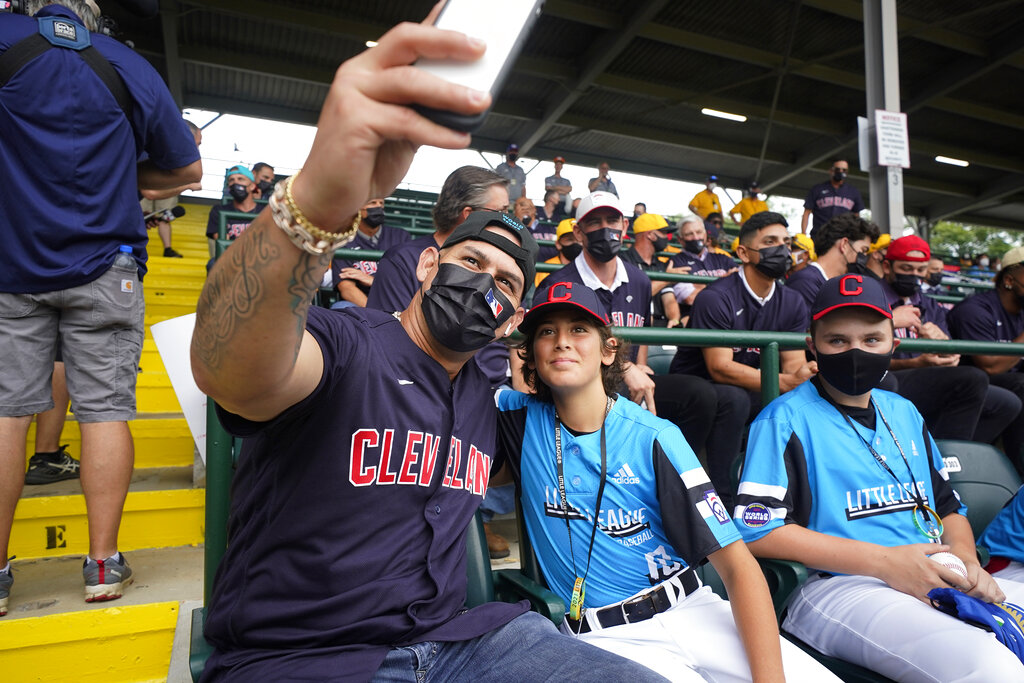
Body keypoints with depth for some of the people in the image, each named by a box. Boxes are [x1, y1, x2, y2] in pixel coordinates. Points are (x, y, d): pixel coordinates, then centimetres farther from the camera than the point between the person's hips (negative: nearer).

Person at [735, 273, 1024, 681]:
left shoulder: (904, 413, 19)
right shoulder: (786, 419, -5)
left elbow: (948, 504, 25)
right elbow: (757, 530, -14)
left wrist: (968, 564, 2)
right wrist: (884, 562, -16)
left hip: (936, 583, 7)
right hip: (836, 586, -7)